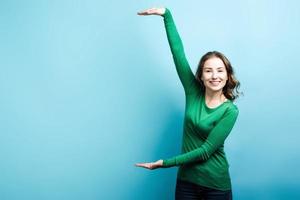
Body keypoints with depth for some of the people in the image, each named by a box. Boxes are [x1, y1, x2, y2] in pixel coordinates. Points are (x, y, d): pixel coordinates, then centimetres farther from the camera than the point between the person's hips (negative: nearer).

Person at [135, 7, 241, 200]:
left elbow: (206, 150, -16)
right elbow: (178, 52, -6)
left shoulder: (230, 110, -12)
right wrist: (167, 14, -8)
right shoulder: (194, 93, -3)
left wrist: (165, 163, -17)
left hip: (216, 184, -3)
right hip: (186, 179, 3)